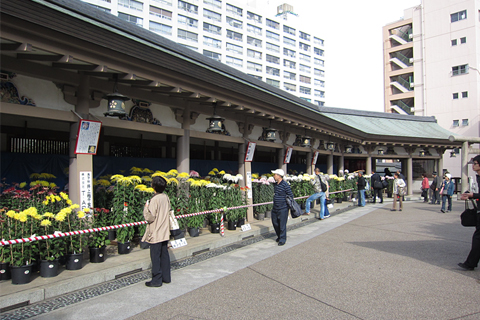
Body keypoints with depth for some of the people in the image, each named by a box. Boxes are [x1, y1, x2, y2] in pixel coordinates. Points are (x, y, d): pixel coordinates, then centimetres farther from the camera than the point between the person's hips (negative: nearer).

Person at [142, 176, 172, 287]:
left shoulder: (154, 199, -19)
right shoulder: (166, 197, 4)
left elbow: (150, 217, -20)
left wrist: (146, 207, -8)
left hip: (156, 234, -7)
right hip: (165, 232, 7)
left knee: (155, 256, 2)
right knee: (164, 255, 15)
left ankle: (156, 280, 10)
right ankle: (166, 277, 24)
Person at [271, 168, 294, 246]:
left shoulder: (285, 184, -15)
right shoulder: (275, 184, 9)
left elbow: (291, 195, -10)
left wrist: (287, 204, -5)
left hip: (283, 208, -8)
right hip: (275, 208, 8)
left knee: (282, 224, 0)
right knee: (275, 223, 16)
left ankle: (282, 240, 13)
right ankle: (279, 236, 35)